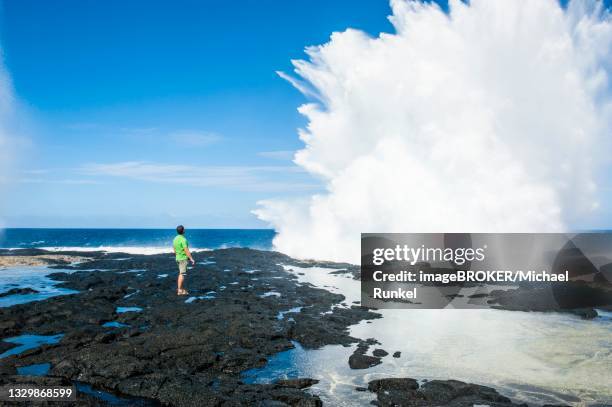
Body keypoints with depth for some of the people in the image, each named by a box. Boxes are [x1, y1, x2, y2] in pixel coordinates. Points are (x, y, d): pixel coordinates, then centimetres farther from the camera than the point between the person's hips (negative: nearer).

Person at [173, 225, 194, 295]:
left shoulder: (175, 239, 8)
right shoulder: (183, 239, -19)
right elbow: (186, 251, -21)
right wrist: (191, 259, -18)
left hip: (178, 258, 9)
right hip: (183, 258, -9)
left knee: (181, 273, 16)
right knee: (182, 274, -6)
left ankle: (180, 288, 21)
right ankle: (180, 290, -6)